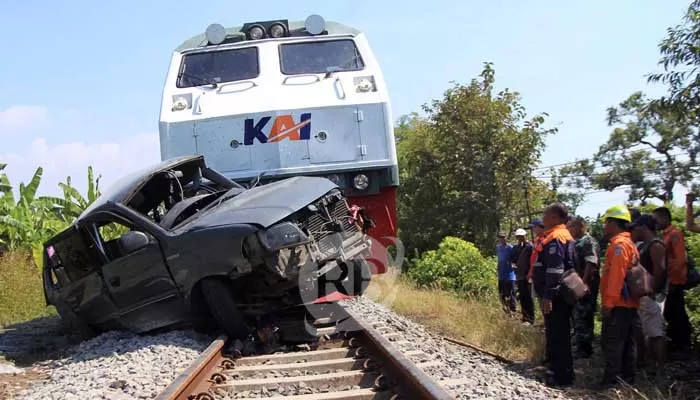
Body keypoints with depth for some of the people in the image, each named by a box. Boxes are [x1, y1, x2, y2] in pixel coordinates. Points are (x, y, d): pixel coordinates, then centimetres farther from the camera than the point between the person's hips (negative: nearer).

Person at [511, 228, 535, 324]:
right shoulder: (515, 248, 13)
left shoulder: (530, 246, -8)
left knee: (528, 297, -5)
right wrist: (513, 263, 0)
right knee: (522, 297, 11)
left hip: (528, 275, -7)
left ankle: (530, 319, 0)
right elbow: (513, 259, 22)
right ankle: (525, 317, 19)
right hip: (519, 276, 7)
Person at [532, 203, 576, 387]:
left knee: (556, 335, -5)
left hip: (554, 296, -10)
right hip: (560, 294, 10)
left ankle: (562, 376, -1)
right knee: (559, 334, 16)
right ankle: (560, 371, 24)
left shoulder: (555, 238, -16)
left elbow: (555, 270, -24)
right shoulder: (564, 236, 17)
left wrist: (548, 296, -24)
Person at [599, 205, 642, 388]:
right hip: (630, 304, 9)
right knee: (628, 343, 12)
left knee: (611, 343, -6)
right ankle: (627, 378, 17)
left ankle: (611, 381, -5)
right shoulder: (629, 244, 16)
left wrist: (608, 302, -20)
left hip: (618, 305, -9)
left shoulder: (619, 244, -14)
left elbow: (616, 275, -21)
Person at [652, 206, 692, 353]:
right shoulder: (666, 235, 14)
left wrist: (673, 281, -19)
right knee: (670, 313, 14)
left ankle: (682, 344, 6)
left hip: (674, 282, -9)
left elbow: (680, 260, -19)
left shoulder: (675, 234, -13)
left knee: (677, 313, -2)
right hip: (669, 281, 9)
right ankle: (676, 342, 22)